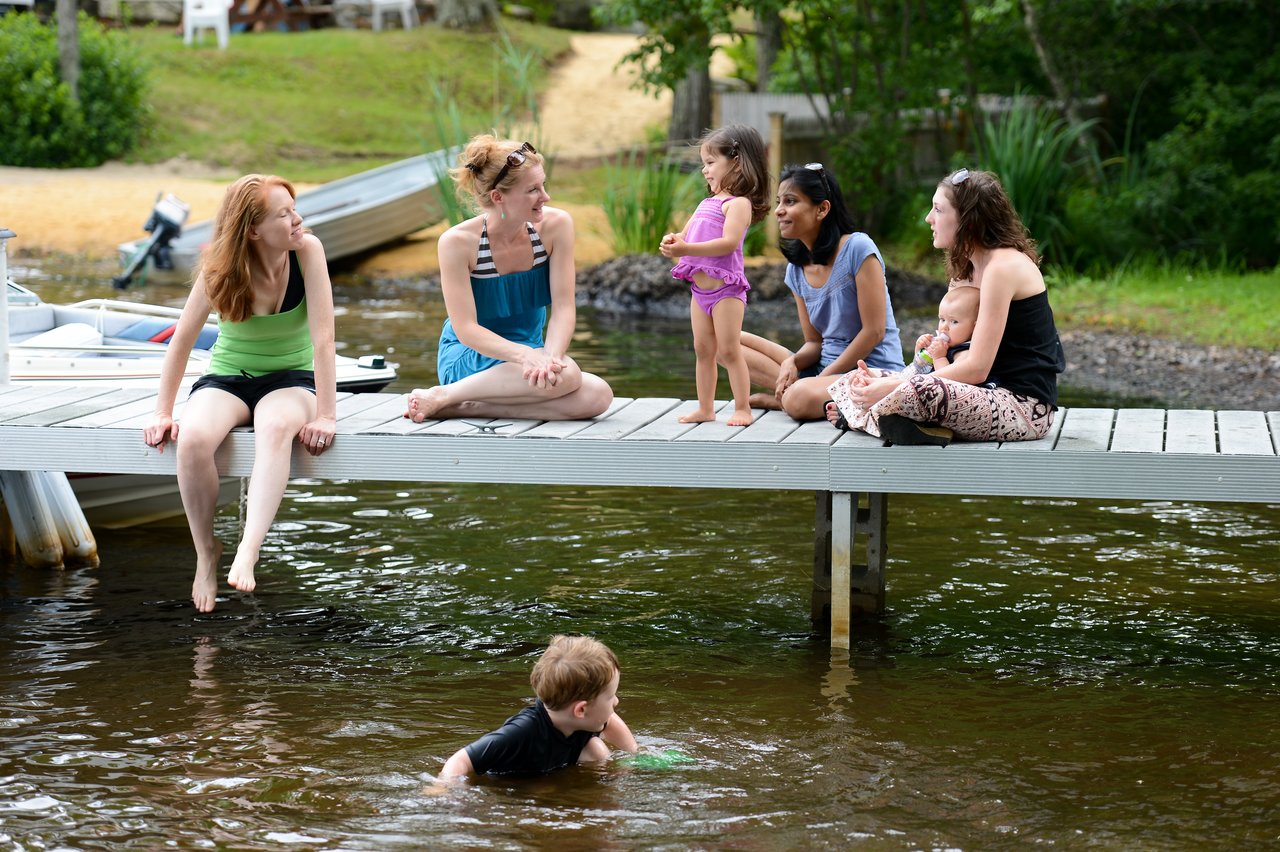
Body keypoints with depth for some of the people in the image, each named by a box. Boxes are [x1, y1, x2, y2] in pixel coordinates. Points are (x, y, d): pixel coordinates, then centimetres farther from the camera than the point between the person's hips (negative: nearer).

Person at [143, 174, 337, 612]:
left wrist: (325, 415, -24)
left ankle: (247, 552, -47)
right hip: (228, 377, 1)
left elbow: (322, 337, -19)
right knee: (193, 439, -32)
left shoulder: (307, 250, -17)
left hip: (290, 378, -1)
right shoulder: (221, 269, -15)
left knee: (276, 427, -39)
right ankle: (206, 552, -11)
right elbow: (183, 339, -8)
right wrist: (162, 413, -9)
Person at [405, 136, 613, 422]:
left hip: (529, 352, 5)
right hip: (468, 359, -5)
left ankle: (458, 408, -20)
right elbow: (466, 329, -19)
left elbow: (563, 307, -9)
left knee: (598, 396, -25)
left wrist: (551, 356, -30)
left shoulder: (556, 225, -8)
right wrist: (527, 356, -35)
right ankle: (440, 396, -18)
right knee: (567, 375, -33)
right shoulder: (457, 242, -17)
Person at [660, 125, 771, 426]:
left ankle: (742, 409, -1)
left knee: (729, 350, -7)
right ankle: (705, 409, 17)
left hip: (725, 288, -9)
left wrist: (688, 249, -30)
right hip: (700, 289, 9)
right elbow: (685, 237, 16)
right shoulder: (706, 203, 17)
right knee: (703, 350, 11)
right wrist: (672, 242, -9)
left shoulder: (739, 203, -11)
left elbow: (729, 242, -24)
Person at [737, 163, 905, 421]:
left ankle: (780, 398, -6)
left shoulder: (857, 249, -14)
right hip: (825, 368, 8)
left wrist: (822, 379, -16)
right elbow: (814, 342, 10)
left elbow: (874, 331, -14)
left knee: (801, 399, -38)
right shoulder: (796, 269, 7)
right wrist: (791, 362, -13)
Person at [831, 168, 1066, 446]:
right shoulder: (965, 269, 16)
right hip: (996, 394, 10)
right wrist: (885, 381, -7)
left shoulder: (1002, 266, -15)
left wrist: (895, 387, -21)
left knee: (919, 391, -34)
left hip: (1027, 407, -10)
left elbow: (976, 368, -20)